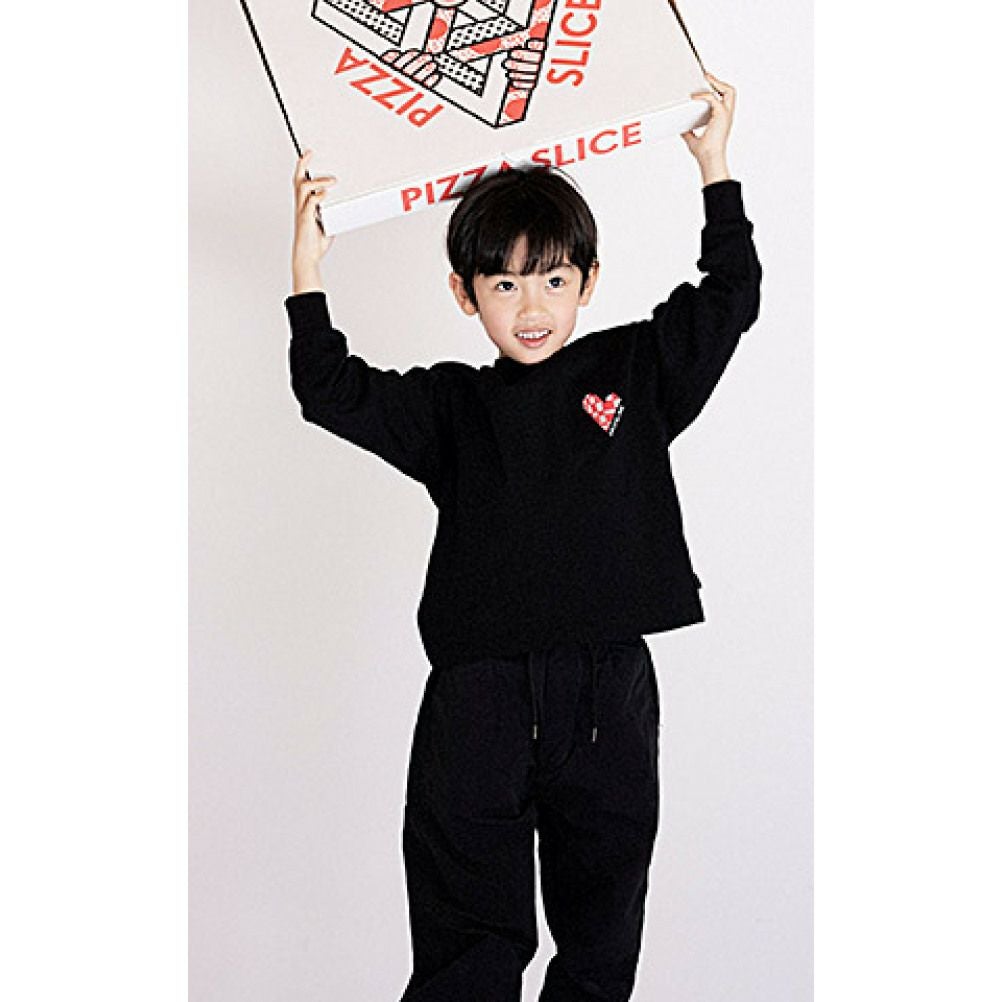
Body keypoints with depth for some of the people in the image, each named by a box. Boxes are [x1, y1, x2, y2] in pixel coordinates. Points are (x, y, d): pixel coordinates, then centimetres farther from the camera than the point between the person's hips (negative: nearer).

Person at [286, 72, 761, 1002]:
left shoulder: (637, 369, 9)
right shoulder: (452, 405, 7)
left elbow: (730, 296, 11)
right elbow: (333, 393, 0)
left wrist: (716, 168, 9)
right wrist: (308, 267, -5)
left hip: (611, 690, 1)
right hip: (480, 692, -1)